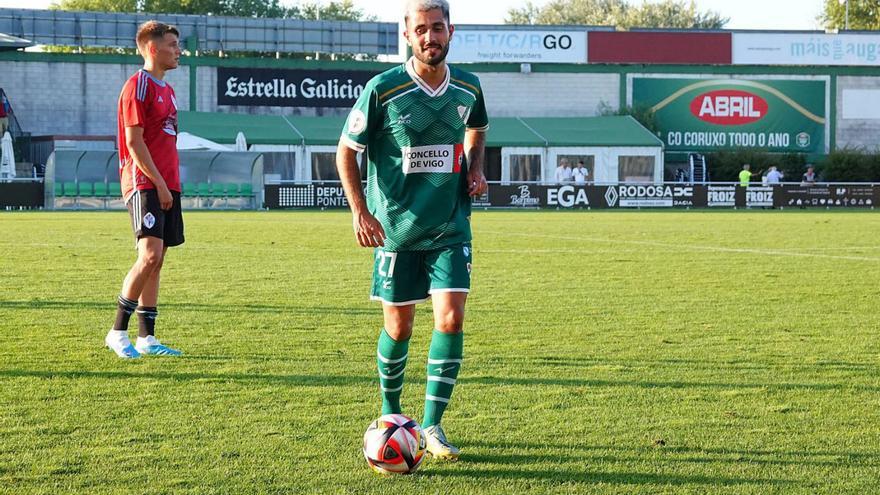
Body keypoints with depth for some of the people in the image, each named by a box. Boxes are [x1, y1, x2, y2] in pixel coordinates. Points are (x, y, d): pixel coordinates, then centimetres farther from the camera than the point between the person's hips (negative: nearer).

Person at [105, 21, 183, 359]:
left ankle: (146, 338, 11)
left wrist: (170, 184, 15)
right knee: (150, 255, -17)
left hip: (166, 185, 9)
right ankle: (118, 332, -9)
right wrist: (159, 184, -15)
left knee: (156, 261, 8)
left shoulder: (166, 89, 20)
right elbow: (134, 141, -14)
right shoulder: (138, 86, -8)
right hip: (145, 184, -9)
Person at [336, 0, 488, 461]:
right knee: (398, 327, 7)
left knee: (451, 318, -11)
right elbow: (346, 151, -3)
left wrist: (475, 168, 4)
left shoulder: (468, 88, 0)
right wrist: (360, 211, -11)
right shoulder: (383, 89, -12)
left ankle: (432, 425, -1)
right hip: (395, 228, -2)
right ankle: (390, 414, 30)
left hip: (450, 228, 2)